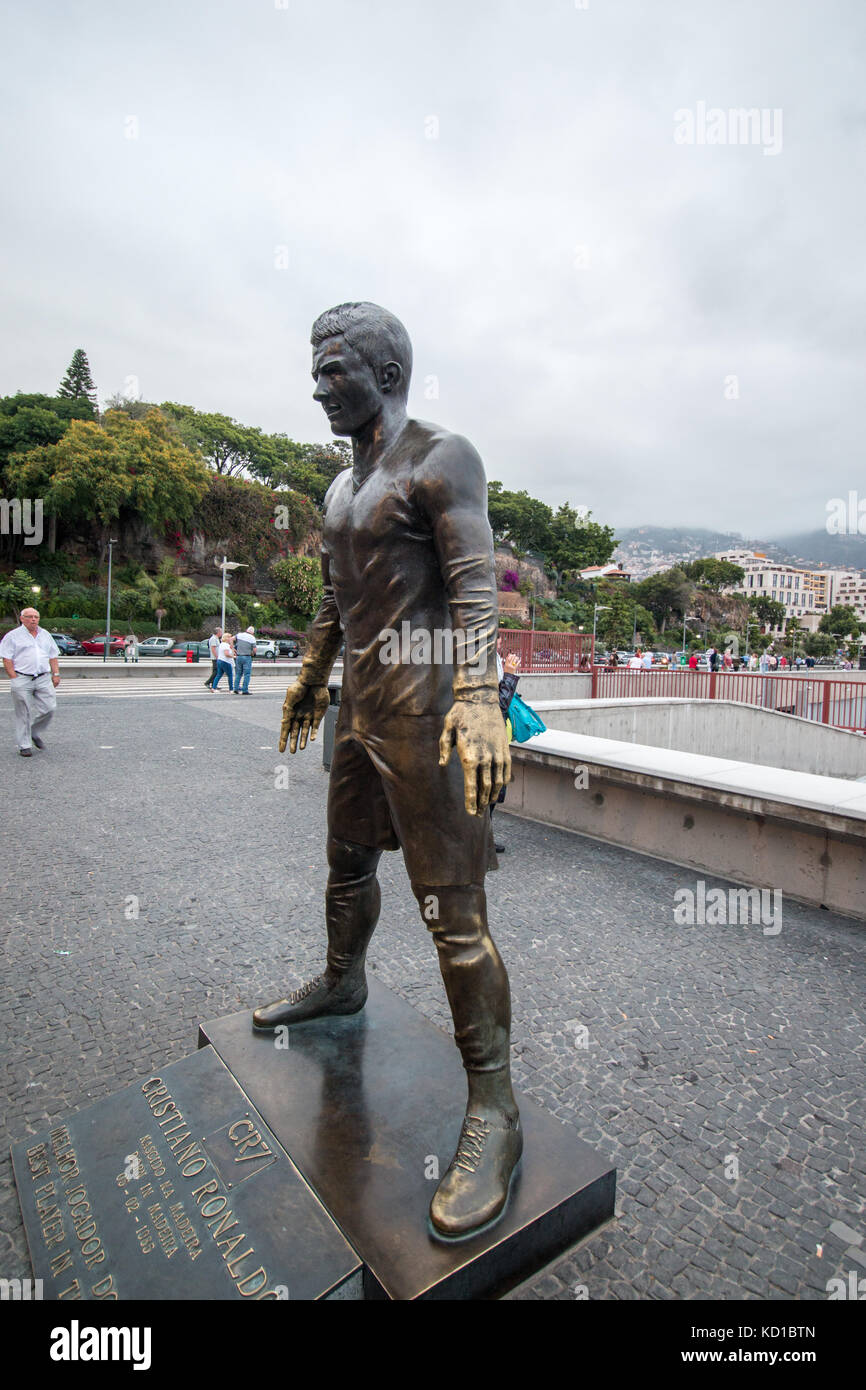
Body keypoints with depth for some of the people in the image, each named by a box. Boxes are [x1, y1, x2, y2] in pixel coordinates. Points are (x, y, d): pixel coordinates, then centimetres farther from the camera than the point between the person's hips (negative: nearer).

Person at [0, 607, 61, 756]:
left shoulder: (45, 635, 16)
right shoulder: (13, 636, 1)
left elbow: (53, 656, 19)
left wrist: (56, 674, 9)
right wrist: (14, 678, -10)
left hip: (43, 678, 4)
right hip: (22, 680, -4)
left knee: (49, 708, -3)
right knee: (23, 714, 0)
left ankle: (34, 733, 22)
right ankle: (25, 745, 9)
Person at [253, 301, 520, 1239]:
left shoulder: (440, 460, -6)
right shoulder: (341, 488, 20)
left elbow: (475, 588, -17)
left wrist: (478, 699, -29)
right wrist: (309, 679, 29)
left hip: (422, 713, -8)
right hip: (358, 709, 9)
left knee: (453, 913, -7)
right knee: (347, 863, 23)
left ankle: (494, 1111, 6)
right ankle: (341, 985, 48)